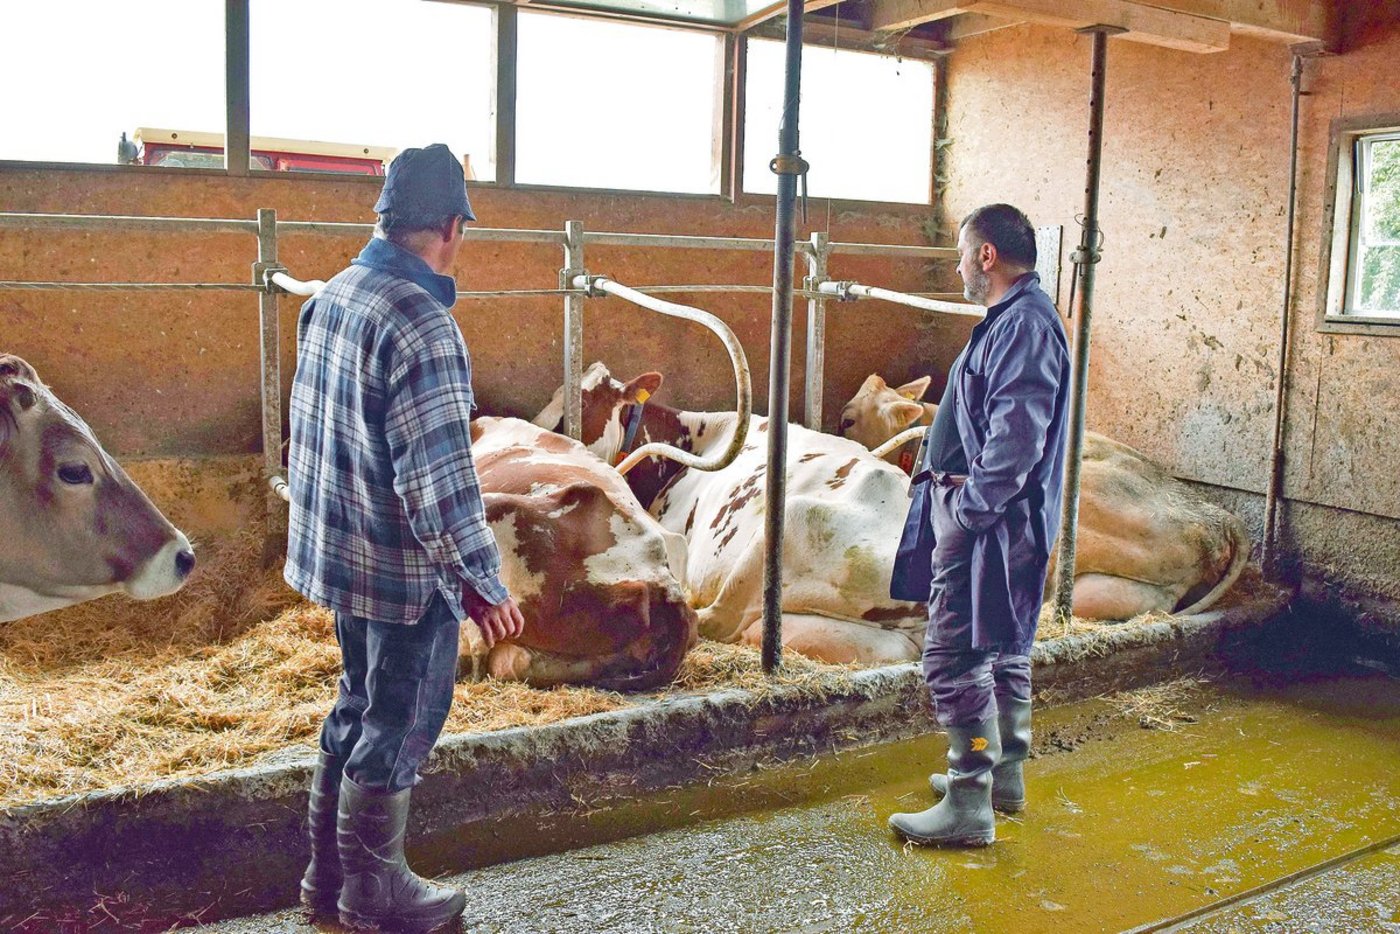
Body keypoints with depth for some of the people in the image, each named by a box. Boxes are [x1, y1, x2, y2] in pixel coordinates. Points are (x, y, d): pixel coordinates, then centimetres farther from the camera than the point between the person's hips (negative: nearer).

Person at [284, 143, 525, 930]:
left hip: (335, 554, 9)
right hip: (406, 571, -9)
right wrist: (484, 585, -19)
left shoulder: (329, 298, 4)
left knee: (359, 709, 23)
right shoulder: (420, 324, -24)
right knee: (397, 728, 9)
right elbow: (440, 478, -26)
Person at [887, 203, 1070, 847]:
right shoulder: (1011, 320, 15)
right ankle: (1005, 775, 32)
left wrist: (968, 509, -21)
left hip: (988, 524, -11)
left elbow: (1017, 437, -26)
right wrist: (939, 476, 15)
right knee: (1001, 650, 19)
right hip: (993, 517, 11)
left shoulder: (1024, 324, -19)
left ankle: (969, 807, 2)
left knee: (955, 658, -7)